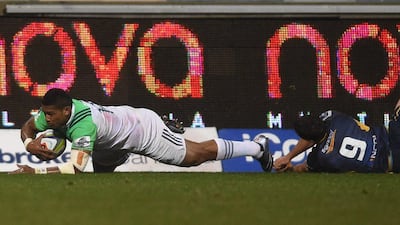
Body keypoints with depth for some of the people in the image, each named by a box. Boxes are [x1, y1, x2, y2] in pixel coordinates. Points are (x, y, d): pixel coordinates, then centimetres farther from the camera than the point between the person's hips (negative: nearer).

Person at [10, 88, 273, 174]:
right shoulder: (54, 113, -19)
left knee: (197, 155, 9)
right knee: (101, 167, 26)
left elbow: (75, 169, -48)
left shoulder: (83, 124, -42)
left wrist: (35, 172, -50)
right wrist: (30, 143, -24)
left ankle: (257, 147, 28)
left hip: (146, 130, -8)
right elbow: (27, 127, -1)